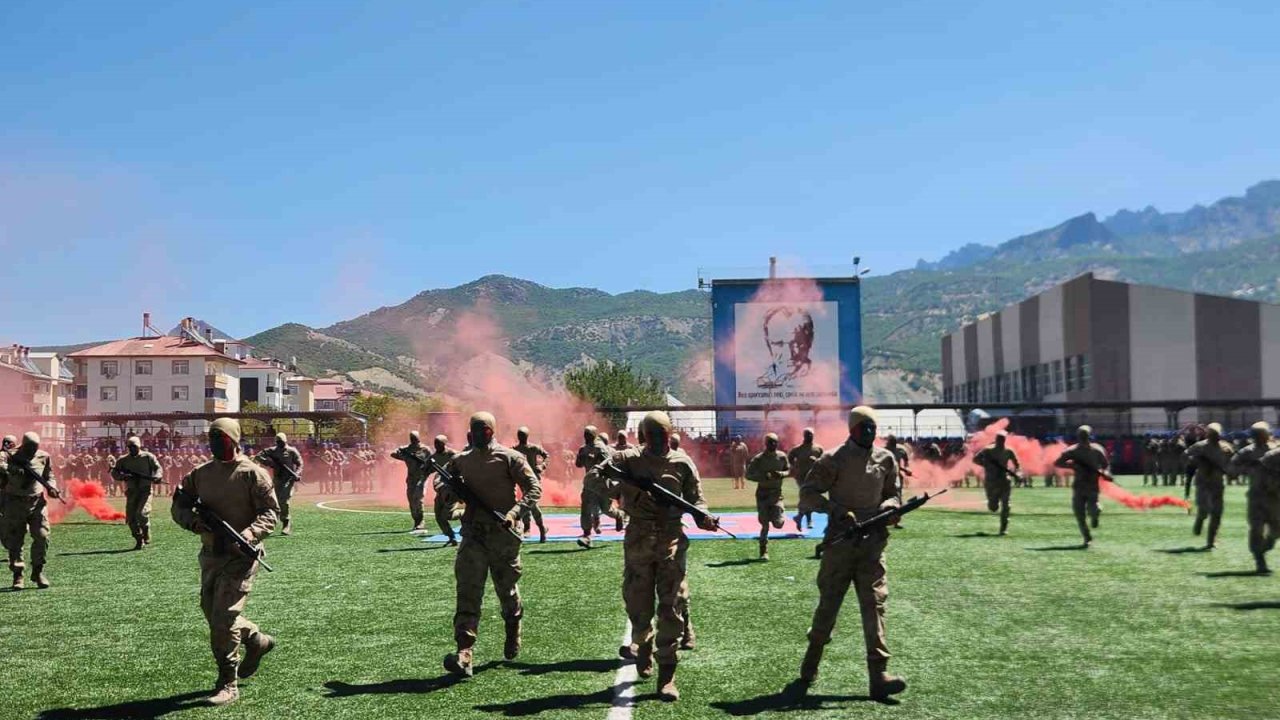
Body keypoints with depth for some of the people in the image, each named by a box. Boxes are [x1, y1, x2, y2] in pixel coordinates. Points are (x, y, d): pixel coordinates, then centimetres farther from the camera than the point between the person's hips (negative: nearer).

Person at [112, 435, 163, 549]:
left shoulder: (148, 457, 2)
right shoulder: (123, 460, 8)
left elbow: (158, 468, 4)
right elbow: (114, 473, 6)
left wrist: (157, 477, -18)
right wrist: (123, 476, -15)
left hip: (145, 490, -4)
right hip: (131, 491, 4)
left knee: (142, 513, -21)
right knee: (130, 517, 0)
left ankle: (146, 537, -1)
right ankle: (139, 541, 14)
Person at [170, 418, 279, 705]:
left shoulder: (252, 473, -9)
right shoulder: (201, 474, 8)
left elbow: (270, 512, -10)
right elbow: (178, 506, 11)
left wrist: (248, 535, -27)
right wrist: (193, 521, -12)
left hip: (240, 556, -7)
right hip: (210, 554, 7)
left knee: (224, 619, -10)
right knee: (212, 613, 14)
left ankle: (228, 685, 2)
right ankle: (257, 641, 40)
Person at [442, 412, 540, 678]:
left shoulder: (509, 458, -4)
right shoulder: (460, 460, 8)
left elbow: (534, 488, -8)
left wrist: (514, 513, -23)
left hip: (504, 535, -2)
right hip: (473, 534, 2)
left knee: (507, 591, 12)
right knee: (468, 591, -11)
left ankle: (513, 633, 42)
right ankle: (464, 655, -19)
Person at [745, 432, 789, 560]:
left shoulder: (782, 456, 0)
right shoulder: (759, 458, -9)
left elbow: (788, 470, 12)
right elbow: (748, 474, -8)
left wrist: (781, 474, -12)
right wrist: (764, 477, -23)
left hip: (777, 493, 2)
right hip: (763, 494, -2)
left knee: (778, 524, -7)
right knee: (765, 525, -3)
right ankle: (764, 552, 9)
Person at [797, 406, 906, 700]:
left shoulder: (886, 459, 7)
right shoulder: (834, 459, -6)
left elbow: (892, 494, 19)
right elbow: (808, 494, -7)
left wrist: (888, 508, -5)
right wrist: (836, 510, -20)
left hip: (872, 542, 3)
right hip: (840, 541, -3)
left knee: (874, 602, -6)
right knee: (828, 603, 7)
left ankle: (878, 675, -10)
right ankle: (810, 665, 28)